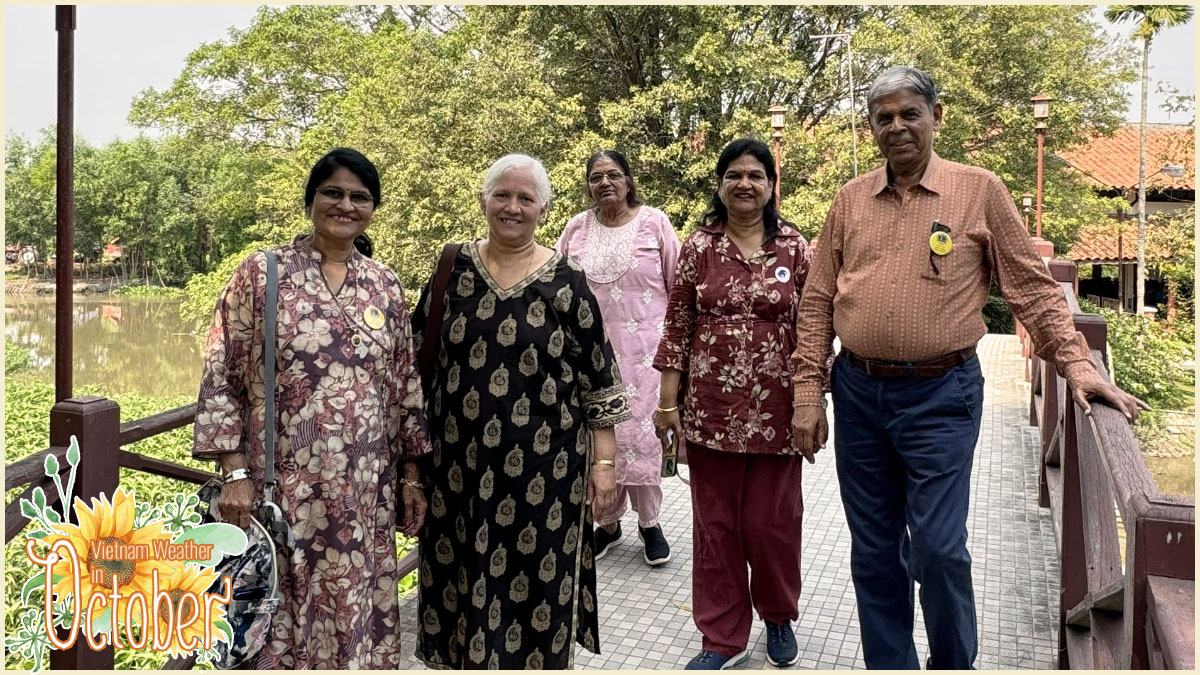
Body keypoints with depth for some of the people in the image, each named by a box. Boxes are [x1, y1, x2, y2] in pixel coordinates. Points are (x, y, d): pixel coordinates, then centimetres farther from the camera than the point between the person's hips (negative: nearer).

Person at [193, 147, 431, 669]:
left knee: (357, 612, 13)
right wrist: (235, 474, -10)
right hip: (282, 484, -3)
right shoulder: (262, 273, -4)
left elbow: (405, 386, 10)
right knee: (280, 611, 8)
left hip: (364, 489, 3)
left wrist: (411, 474, 9)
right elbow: (221, 379, -5)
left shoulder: (385, 287, 7)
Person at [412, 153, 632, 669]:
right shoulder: (453, 272, 3)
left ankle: (537, 655, 30)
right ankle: (463, 656, 34)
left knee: (537, 585, 8)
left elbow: (599, 378, -1)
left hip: (544, 466, -2)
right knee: (465, 580, 12)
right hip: (460, 463, 2)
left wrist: (604, 461, -4)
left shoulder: (565, 281, -3)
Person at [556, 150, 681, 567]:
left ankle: (649, 522, 17)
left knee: (641, 432, -2)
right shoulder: (578, 228, 7)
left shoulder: (653, 222, 0)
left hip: (644, 347, -2)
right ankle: (607, 521, 22)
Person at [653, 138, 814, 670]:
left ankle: (779, 617, 36)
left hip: (775, 409, 0)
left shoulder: (796, 249, 2)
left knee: (773, 521, 9)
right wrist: (667, 399, 1)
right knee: (715, 523, 8)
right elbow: (677, 326, 3)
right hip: (711, 408, 1)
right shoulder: (699, 248, 3)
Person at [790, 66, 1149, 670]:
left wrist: (1076, 365, -7)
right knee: (873, 552, 12)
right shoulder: (851, 200, 7)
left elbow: (1031, 287, 2)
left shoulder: (979, 191, 0)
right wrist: (807, 391, 2)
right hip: (858, 393, 3)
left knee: (938, 550, -4)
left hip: (940, 396, -3)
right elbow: (818, 300, 7)